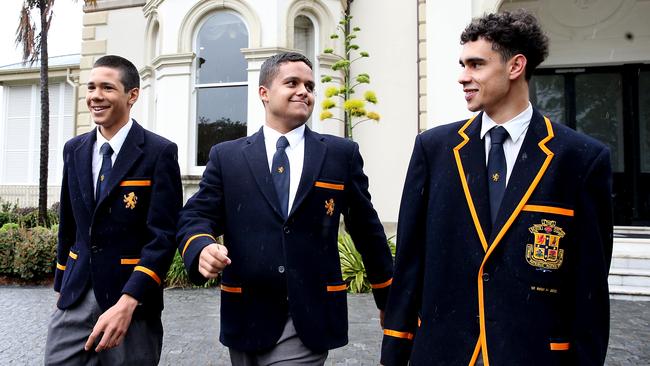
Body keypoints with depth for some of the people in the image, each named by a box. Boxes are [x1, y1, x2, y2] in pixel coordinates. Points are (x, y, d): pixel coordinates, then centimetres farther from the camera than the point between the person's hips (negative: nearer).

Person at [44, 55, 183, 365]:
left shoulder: (159, 152, -11)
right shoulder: (74, 150, 8)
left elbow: (163, 235, -16)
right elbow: (68, 225, 15)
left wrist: (127, 303, -22)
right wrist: (62, 285, 18)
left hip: (132, 297, -4)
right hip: (75, 297, 5)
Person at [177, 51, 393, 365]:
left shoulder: (342, 153, 2)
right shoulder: (226, 156, 4)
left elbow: (366, 229, 7)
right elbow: (195, 217, 1)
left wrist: (389, 300, 14)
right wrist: (202, 248, -22)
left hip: (310, 319, -1)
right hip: (246, 317, 2)